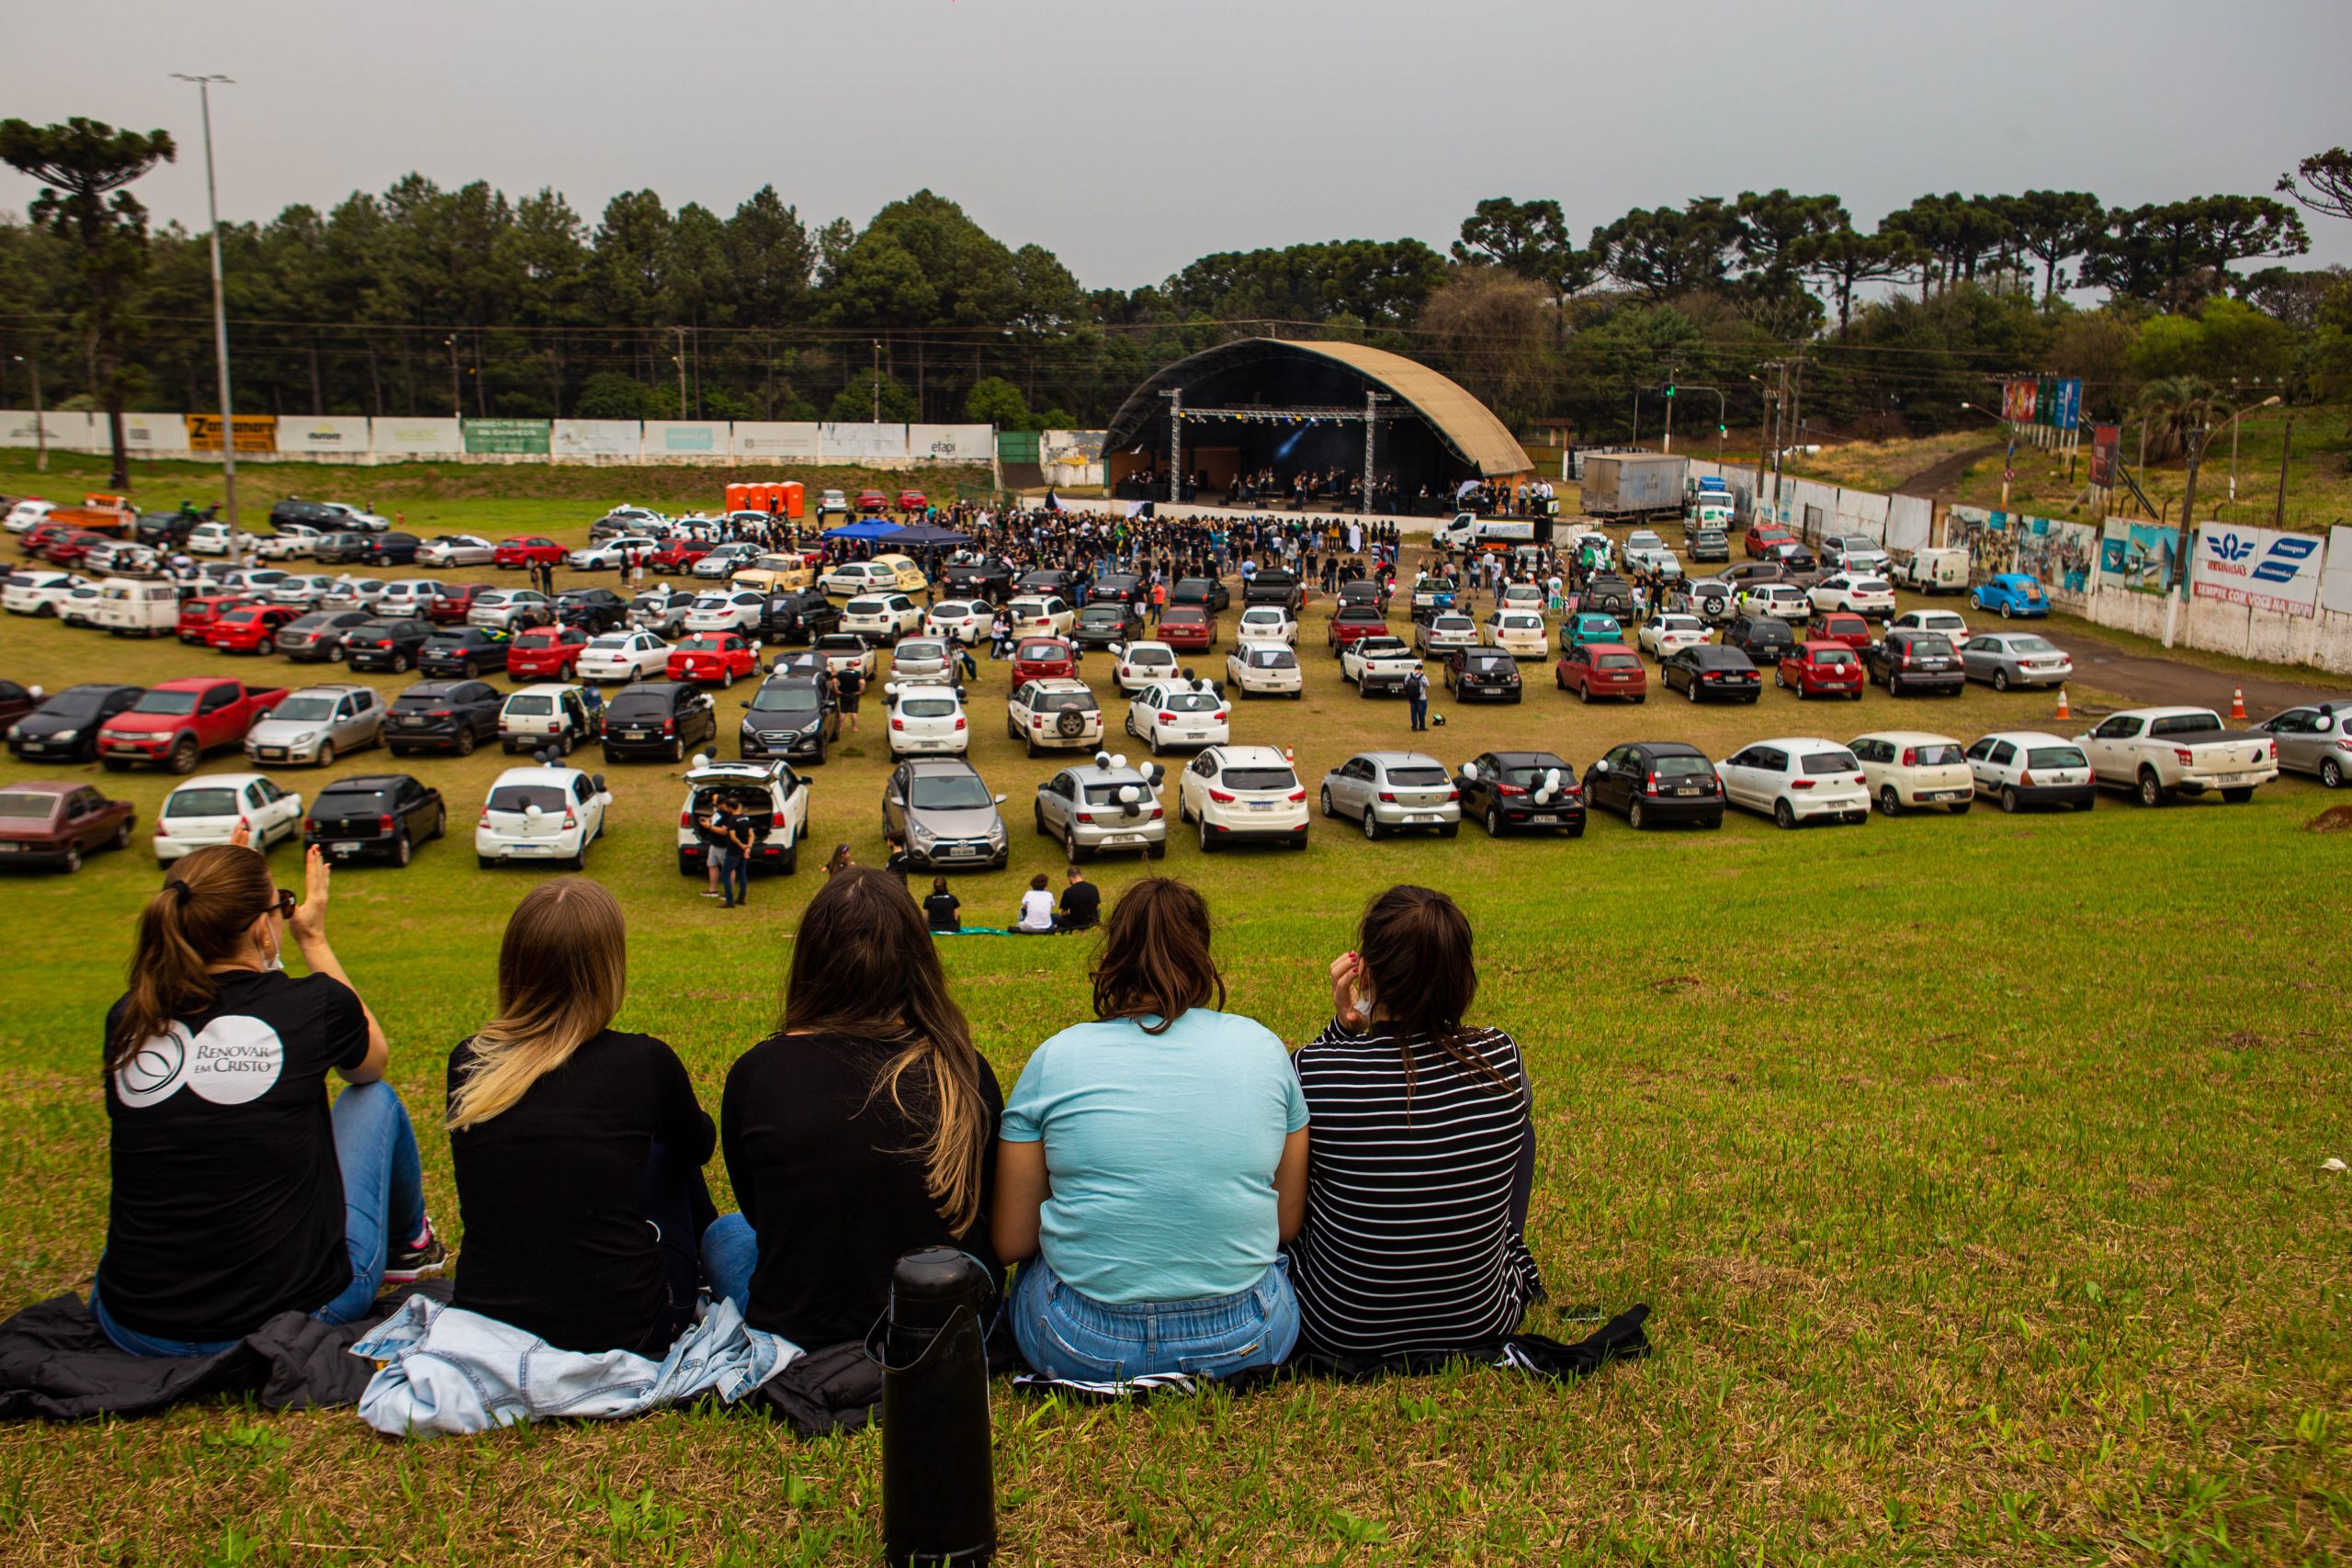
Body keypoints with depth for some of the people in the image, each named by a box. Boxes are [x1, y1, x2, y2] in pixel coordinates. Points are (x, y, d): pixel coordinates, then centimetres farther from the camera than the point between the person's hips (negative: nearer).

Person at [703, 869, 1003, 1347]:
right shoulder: (966, 1072, -12)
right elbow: (995, 1222, 2)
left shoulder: (756, 1073, -14)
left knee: (723, 1233, 29)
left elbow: (758, 1213, 4)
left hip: (798, 1338, -2)